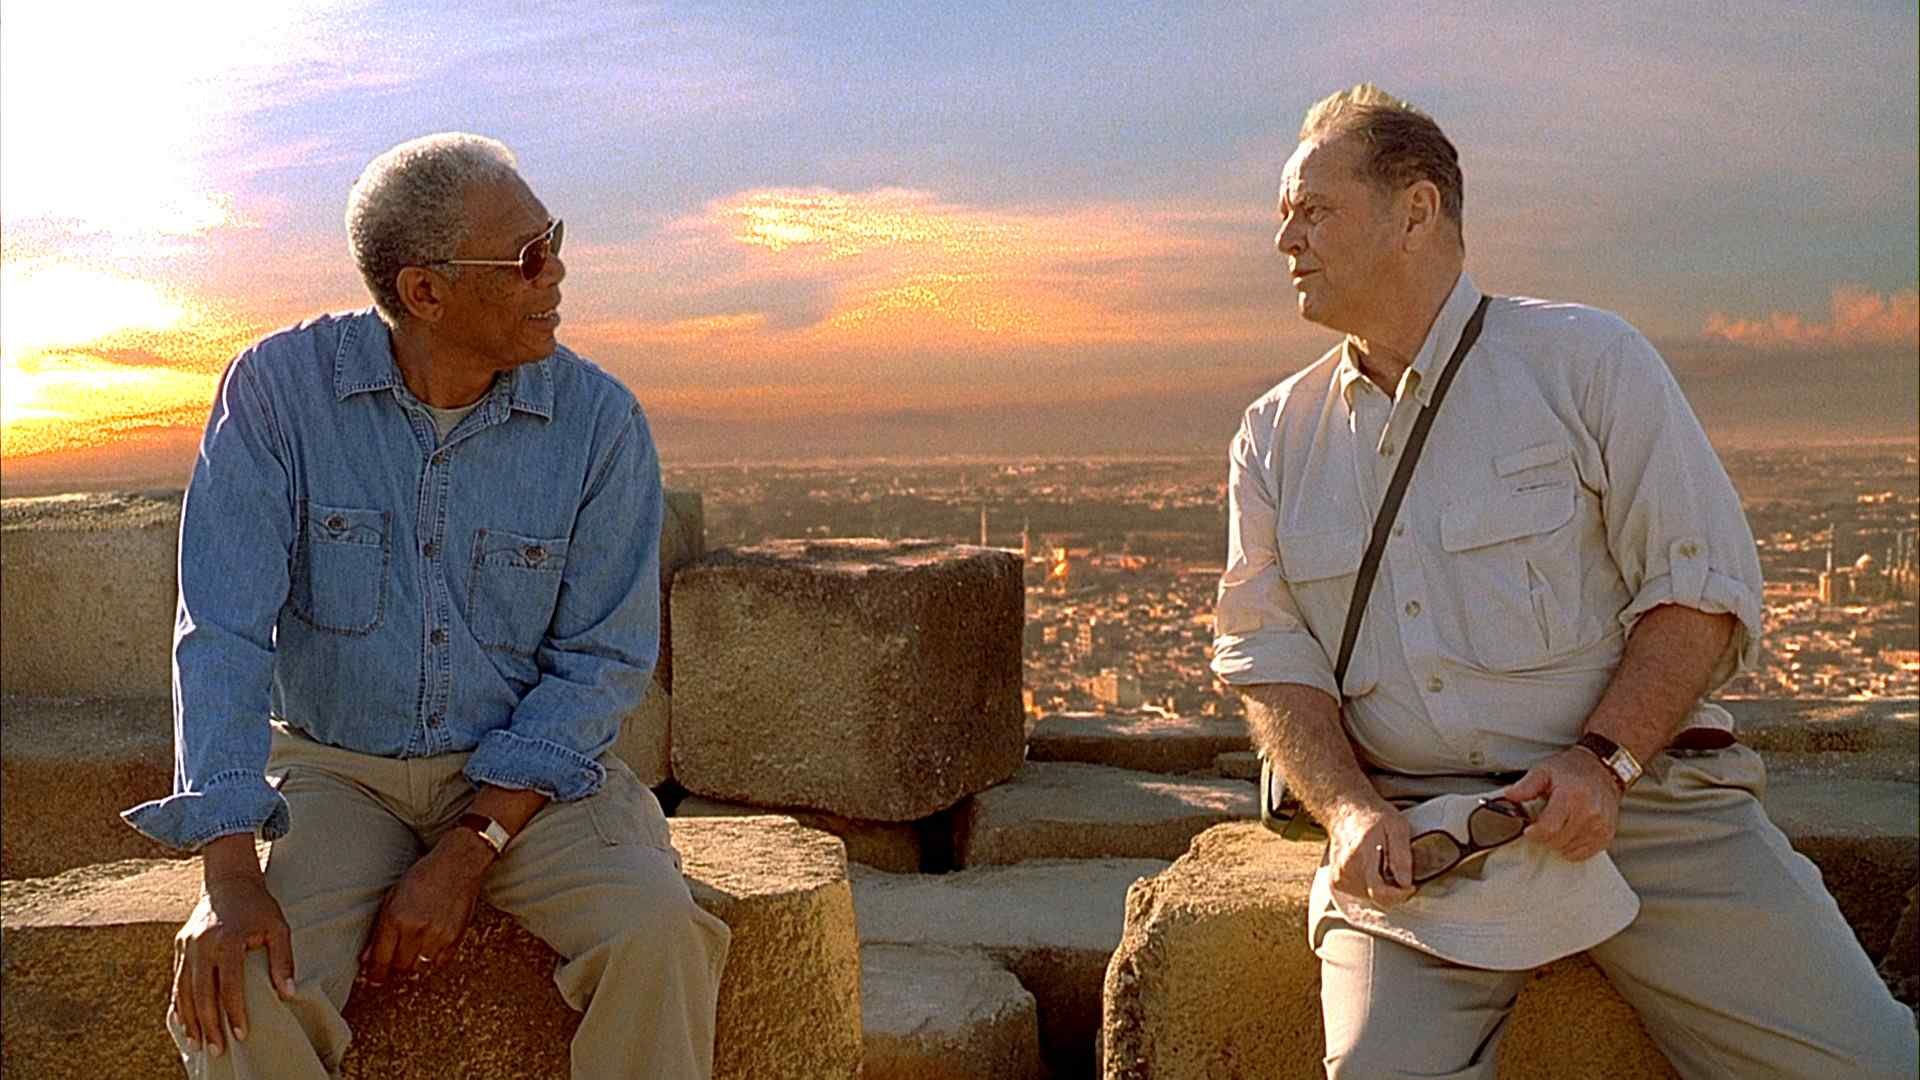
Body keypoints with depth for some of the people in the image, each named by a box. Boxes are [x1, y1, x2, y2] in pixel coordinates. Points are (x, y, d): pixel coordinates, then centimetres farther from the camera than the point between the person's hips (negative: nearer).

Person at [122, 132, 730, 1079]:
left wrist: (469, 854, -17)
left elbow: (601, 661, -6)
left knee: (657, 936, -26)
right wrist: (229, 876, -24)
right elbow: (223, 632, -14)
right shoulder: (279, 386, -10)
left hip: (528, 768, 1)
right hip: (333, 767, 0)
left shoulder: (600, 422, -8)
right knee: (235, 985, -26)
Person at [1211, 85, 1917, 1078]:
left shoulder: (1586, 357, 3)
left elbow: (1699, 585, -1)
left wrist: (1603, 758, -16)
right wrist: (1349, 809, -11)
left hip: (1640, 797, -1)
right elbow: (1267, 653, 7)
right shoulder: (1274, 436, 13)